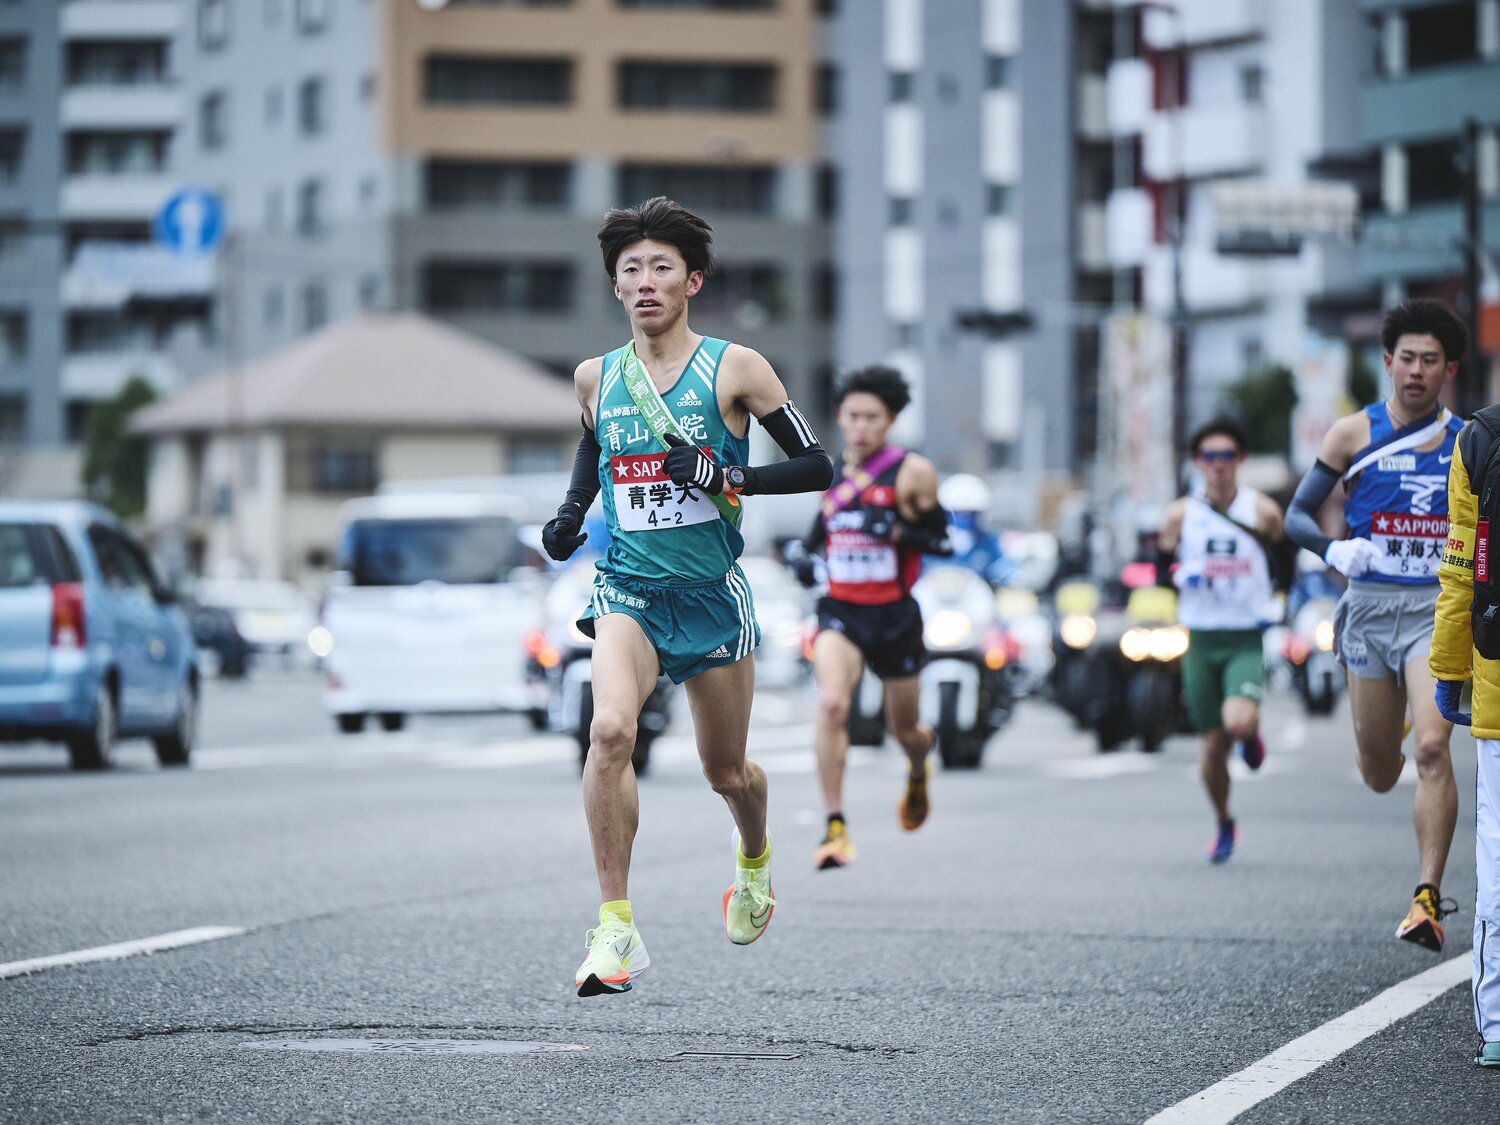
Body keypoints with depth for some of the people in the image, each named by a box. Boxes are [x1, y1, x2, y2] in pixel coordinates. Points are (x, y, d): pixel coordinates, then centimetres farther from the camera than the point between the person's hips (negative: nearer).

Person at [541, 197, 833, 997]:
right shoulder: (595, 377, 6)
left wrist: (730, 478, -18)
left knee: (726, 773, 12)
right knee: (610, 728, -27)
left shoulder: (734, 368, -4)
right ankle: (616, 926, -24)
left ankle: (754, 856, 50)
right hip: (627, 590, 1)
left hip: (712, 596, -1)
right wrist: (569, 516, 9)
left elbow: (817, 466, -3)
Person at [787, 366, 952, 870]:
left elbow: (943, 541, -6)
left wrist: (897, 531, -23)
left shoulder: (913, 472, -7)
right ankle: (835, 828, -24)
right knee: (831, 705, -25)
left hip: (895, 615, -2)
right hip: (840, 611, 2)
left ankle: (918, 772, 53)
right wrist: (808, 552, 8)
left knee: (905, 731, 13)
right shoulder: (835, 471, 8)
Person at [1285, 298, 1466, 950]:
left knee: (1432, 750, -21)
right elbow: (1297, 516, 3)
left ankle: (1427, 899, -18)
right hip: (1370, 607, 1)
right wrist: (1333, 549, -16)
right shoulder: (1353, 435, 2)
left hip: (1438, 609, -1)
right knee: (1379, 777, 9)